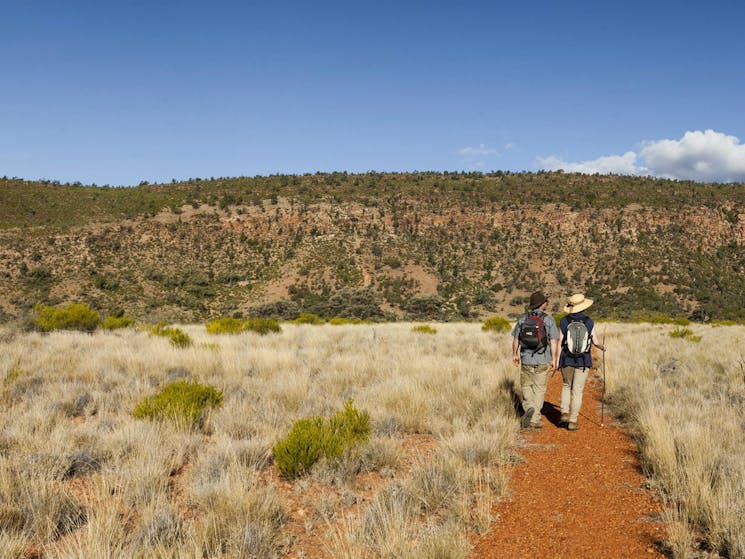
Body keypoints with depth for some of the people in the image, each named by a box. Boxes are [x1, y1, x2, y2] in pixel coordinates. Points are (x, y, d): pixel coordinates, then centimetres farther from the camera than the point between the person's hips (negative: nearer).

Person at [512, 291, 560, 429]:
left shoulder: (522, 319, 0)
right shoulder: (549, 319, -7)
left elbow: (515, 339, 5)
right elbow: (554, 341, -10)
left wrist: (515, 354, 19)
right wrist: (553, 359, -3)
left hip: (526, 360, 2)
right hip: (542, 361, -2)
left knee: (526, 387, 17)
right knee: (539, 389, 10)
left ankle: (529, 408, -8)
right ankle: (534, 419, 10)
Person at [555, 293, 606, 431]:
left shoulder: (564, 321, -9)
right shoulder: (589, 322, -8)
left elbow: (560, 343, -8)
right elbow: (594, 342, 0)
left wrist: (556, 361, 0)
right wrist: (602, 347, 23)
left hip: (567, 360, 1)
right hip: (583, 361, -1)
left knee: (566, 386, 23)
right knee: (577, 391, 6)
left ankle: (565, 413, 10)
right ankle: (572, 421, 5)